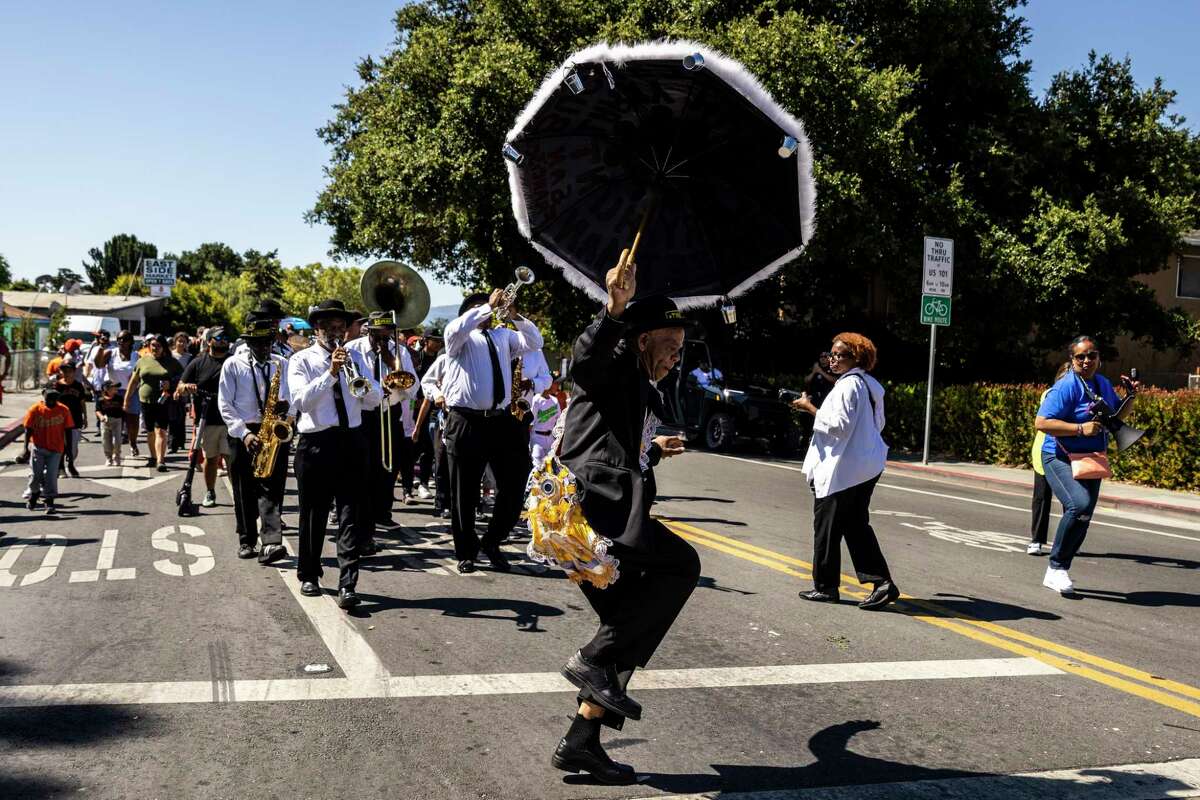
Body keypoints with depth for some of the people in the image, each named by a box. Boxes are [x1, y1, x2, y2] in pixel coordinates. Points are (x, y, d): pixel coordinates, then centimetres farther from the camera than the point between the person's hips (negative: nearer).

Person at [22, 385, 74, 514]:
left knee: (51, 475, -4)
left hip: (55, 449, 0)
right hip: (38, 447, 0)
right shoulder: (34, 409, -4)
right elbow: (28, 429, 0)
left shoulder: (63, 410, -3)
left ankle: (50, 502, 5)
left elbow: (67, 430, 2)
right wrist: (26, 447, -6)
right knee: (36, 474, 2)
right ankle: (33, 494, 30)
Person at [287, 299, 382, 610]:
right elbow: (301, 400, -14)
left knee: (352, 515, -6)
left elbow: (375, 401, 3)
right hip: (315, 444, -2)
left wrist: (365, 386, -18)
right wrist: (330, 373, -22)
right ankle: (309, 576, 27)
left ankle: (347, 585, -6)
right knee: (313, 514, 9)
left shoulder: (354, 358, 12)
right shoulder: (301, 360, 2)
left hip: (351, 442, 2)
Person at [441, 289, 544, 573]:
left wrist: (514, 316, -6)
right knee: (465, 493, 3)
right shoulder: (460, 339, 6)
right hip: (467, 422, -4)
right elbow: (455, 329, -18)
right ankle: (466, 552, 16)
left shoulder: (504, 336, 20)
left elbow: (535, 342, 7)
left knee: (514, 486, 5)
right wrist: (489, 306, -14)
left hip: (502, 421, 4)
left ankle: (492, 542, 22)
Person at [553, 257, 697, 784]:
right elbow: (585, 359, -27)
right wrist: (615, 309, -40)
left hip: (607, 515, 10)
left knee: (629, 636, 9)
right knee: (681, 563, -19)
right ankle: (593, 659, -16)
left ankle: (580, 743, 14)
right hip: (593, 499, -10)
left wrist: (652, 451, 50)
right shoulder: (613, 367, -1)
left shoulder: (646, 394, 27)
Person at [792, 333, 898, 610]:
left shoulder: (848, 385, -16)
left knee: (827, 527, 2)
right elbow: (877, 423, 23)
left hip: (841, 469, -10)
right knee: (856, 525, 12)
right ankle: (882, 581, 5)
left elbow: (840, 426, -22)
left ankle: (826, 586, 11)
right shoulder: (869, 385, 14)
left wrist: (810, 408, -16)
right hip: (866, 467, 10)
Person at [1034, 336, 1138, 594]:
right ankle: (1056, 566, -16)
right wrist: (1081, 429, -27)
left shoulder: (1103, 383, 11)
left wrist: (1130, 397, 8)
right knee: (1080, 505, -30)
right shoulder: (1066, 387, -15)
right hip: (1061, 459, -8)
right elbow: (1041, 422, -24)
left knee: (1081, 521, 11)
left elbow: (1117, 415, 26)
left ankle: (1056, 574, 26)